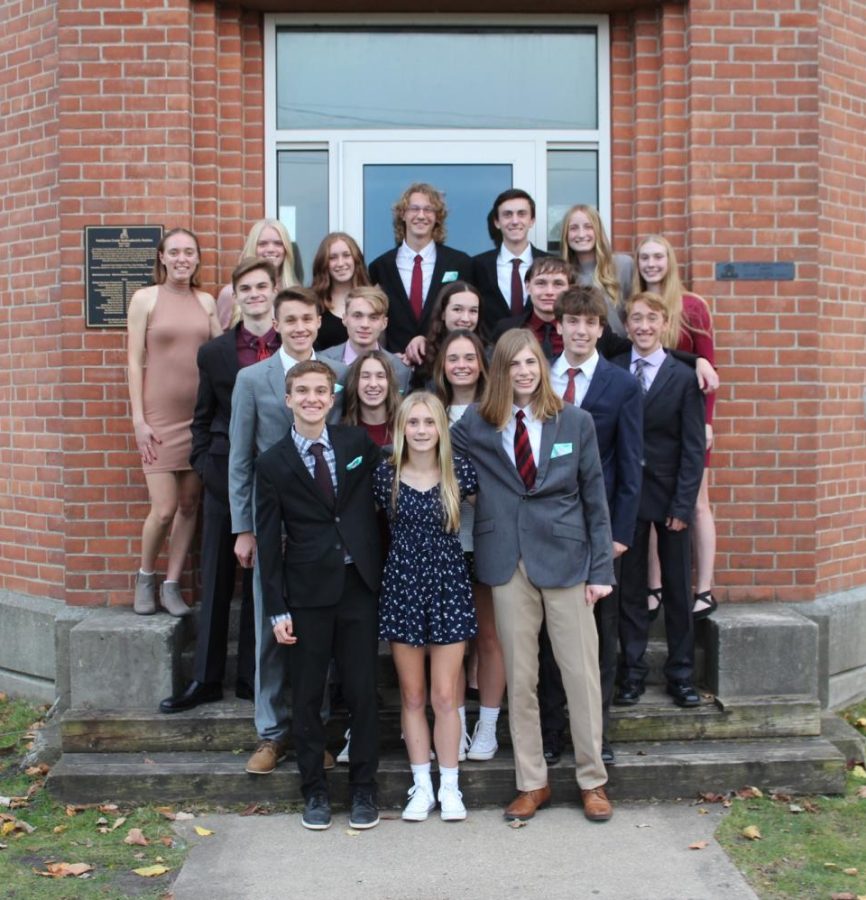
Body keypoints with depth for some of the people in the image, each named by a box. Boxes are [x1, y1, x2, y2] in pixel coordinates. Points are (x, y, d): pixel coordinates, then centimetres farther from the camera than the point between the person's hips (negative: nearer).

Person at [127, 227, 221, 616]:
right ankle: (145, 577, 18)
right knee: (164, 508, -7)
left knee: (189, 505, 6)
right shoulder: (145, 298, 0)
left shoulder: (207, 302, 9)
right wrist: (138, 420, -7)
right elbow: (135, 361, -2)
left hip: (201, 415, 3)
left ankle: (172, 585, 18)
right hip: (160, 415, -3)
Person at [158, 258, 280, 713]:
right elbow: (203, 418, 10)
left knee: (261, 581, 7)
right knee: (216, 580, 7)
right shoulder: (214, 353, 6)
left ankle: (251, 677, 18)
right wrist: (203, 463, -2)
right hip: (224, 476, 2)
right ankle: (205, 678, 16)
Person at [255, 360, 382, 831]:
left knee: (362, 691, 6)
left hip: (359, 585, 1)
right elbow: (268, 540, 0)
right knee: (307, 696, 7)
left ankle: (363, 789, 22)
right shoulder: (273, 463, 0)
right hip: (307, 592, -1)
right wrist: (276, 608, -4)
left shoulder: (359, 443, 4)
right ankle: (314, 790, 23)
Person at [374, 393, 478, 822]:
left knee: (445, 697, 2)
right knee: (412, 696, 9)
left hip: (448, 586, -1)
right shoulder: (385, 474, -4)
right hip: (402, 588, 1)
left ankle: (449, 787, 18)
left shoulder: (460, 471, -4)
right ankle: (421, 786, 21)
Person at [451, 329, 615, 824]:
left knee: (582, 673, 4)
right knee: (520, 678, 8)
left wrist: (602, 568, -1)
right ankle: (532, 783, 23)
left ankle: (593, 780, 21)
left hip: (565, 557, -1)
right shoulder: (475, 425, 2)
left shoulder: (575, 421, 2)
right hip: (508, 561, 1)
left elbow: (595, 498, 2)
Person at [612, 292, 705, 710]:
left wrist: (683, 504, -9)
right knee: (630, 587, 6)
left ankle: (680, 674, 17)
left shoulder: (684, 377, -2)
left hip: (670, 495, -1)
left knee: (677, 588, 7)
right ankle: (632, 672, 15)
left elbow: (693, 447, -3)